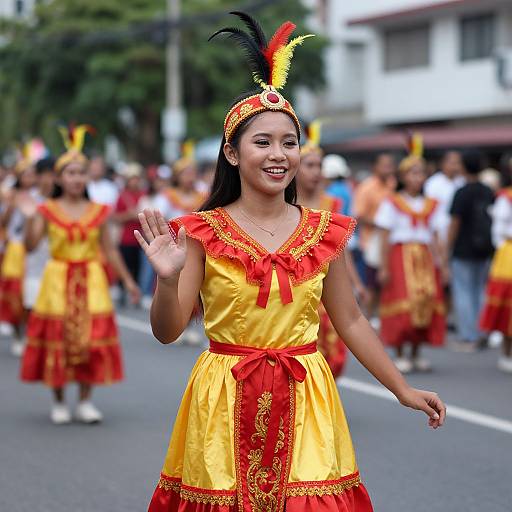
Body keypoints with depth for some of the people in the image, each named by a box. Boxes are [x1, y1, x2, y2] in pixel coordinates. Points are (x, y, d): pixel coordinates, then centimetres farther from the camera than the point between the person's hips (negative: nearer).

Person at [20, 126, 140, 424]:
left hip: (91, 283, 1)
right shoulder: (48, 211, -1)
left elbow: (109, 249, 8)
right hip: (58, 282, -1)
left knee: (91, 337, -2)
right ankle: (59, 402, 14)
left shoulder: (98, 212, 5)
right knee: (57, 336, 1)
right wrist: (31, 218, -25)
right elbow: (30, 245, -10)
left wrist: (128, 280, 5)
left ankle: (86, 402, 9)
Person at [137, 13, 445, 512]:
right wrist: (167, 279, -24)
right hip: (226, 403, -1)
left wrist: (403, 389, 9)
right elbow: (167, 332, -6)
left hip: (304, 401, 2)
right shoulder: (203, 232, -4)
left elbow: (350, 322, 10)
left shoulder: (323, 231, 3)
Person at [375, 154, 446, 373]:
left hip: (424, 258, 4)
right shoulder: (392, 203, 2)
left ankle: (416, 355, 9)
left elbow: (434, 238, 13)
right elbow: (386, 237, -1)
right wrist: (384, 267, -7)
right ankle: (400, 355, 0)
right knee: (402, 304, -10)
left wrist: (437, 263, 4)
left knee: (426, 302, -2)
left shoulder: (432, 205, 13)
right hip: (401, 256, -4)